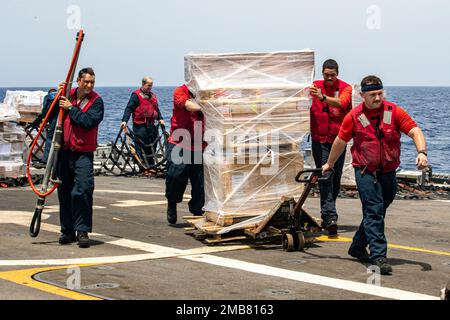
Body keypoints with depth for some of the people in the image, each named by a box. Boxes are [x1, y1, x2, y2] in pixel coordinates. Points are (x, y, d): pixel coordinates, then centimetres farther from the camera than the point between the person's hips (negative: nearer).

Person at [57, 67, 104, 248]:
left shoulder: (96, 101, -2)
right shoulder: (67, 96, 10)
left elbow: (88, 121, -18)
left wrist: (71, 108, -12)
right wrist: (56, 96, -1)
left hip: (83, 153, -4)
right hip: (64, 151, 4)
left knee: (83, 190, -15)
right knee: (64, 192, 9)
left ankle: (82, 231, -8)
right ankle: (67, 231, 19)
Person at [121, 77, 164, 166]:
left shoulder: (152, 96, 19)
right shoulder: (136, 95, -4)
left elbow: (156, 109, 28)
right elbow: (129, 108, -10)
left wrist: (160, 118, 13)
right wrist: (124, 120, -21)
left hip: (151, 125, 7)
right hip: (140, 126, -7)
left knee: (151, 147, 9)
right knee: (141, 148, -5)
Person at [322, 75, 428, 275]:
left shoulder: (394, 112, -2)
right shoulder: (354, 117, -3)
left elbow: (415, 131, -8)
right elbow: (341, 141, 10)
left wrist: (421, 152, -26)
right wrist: (330, 164, 21)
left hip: (388, 172, 3)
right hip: (365, 172, -3)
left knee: (377, 213, 13)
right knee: (374, 212, -13)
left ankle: (358, 247, 31)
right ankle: (379, 257, -16)